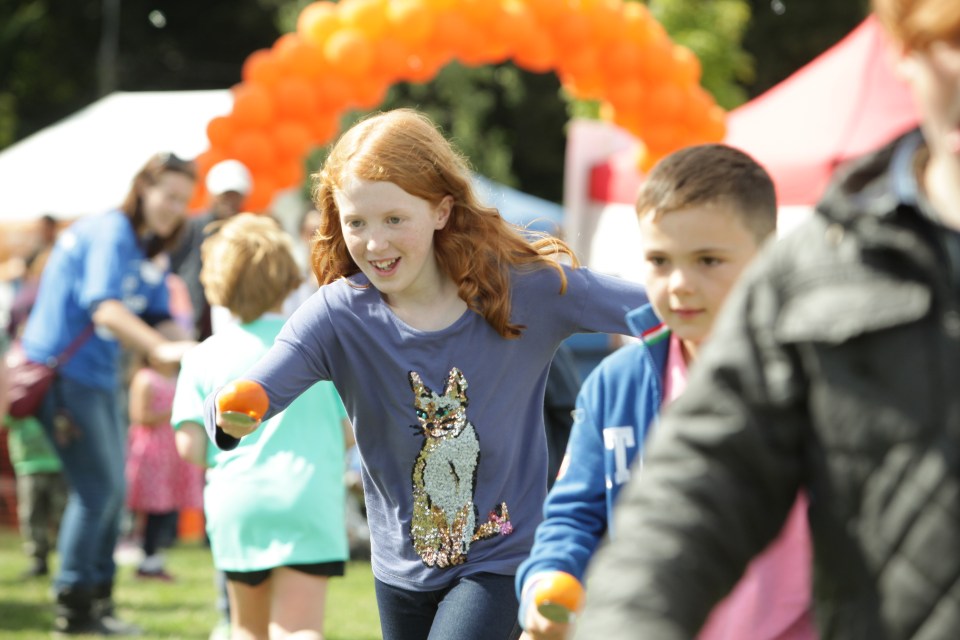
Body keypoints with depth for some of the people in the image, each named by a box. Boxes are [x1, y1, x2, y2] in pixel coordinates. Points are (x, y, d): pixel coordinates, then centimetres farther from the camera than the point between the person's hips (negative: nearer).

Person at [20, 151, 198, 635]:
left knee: (111, 490, 13)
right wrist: (161, 348, -40)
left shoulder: (147, 251, 14)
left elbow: (159, 319, 10)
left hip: (97, 376, 10)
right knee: (97, 487, -9)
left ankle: (97, 600, 22)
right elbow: (104, 308, -29)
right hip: (62, 371, -10)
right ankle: (74, 606, -2)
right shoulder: (110, 234, -16)